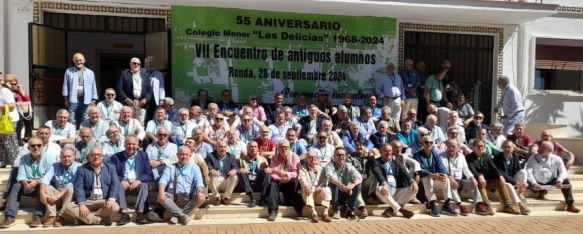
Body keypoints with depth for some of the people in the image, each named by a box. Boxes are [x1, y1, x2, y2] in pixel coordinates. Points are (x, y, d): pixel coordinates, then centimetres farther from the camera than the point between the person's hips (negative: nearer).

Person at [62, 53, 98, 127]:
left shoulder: (90, 72, 14)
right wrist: (66, 98, 2)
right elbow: (65, 85, 9)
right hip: (73, 101, -1)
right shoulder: (69, 71, 11)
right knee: (72, 122, -2)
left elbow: (94, 87, 13)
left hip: (86, 101, 1)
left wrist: (93, 100, 6)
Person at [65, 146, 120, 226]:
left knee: (115, 207, -31)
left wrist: (111, 199, -20)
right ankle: (102, 220, -21)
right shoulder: (82, 169, 6)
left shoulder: (110, 167, 8)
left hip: (104, 201, -1)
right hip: (87, 201, 1)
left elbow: (115, 184, -2)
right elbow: (78, 187, -4)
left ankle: (85, 217, -11)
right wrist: (81, 204, -19)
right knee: (68, 208, -25)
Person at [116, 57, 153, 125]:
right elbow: (119, 89, 2)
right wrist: (126, 99, -11)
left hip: (141, 104, 2)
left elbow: (149, 90, 13)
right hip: (128, 103, -2)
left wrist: (146, 99, -5)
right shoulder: (124, 74, 10)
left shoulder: (144, 75, 17)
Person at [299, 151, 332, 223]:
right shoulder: (303, 169, 13)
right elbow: (302, 179, -9)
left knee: (327, 189, -27)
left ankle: (325, 213, -31)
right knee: (306, 190, -33)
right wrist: (306, 186, -33)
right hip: (309, 193, -1)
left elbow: (325, 180, 2)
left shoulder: (321, 169, 19)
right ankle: (314, 213, -42)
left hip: (319, 192, 1)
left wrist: (320, 187, -21)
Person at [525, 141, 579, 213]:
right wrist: (534, 183, -26)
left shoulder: (556, 159, 4)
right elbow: (528, 171, -12)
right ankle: (541, 191, 2)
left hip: (550, 182, 0)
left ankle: (570, 205, -15)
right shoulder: (532, 158, 0)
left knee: (565, 180, -22)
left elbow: (563, 171, -5)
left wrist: (559, 181, -25)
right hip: (537, 183, 0)